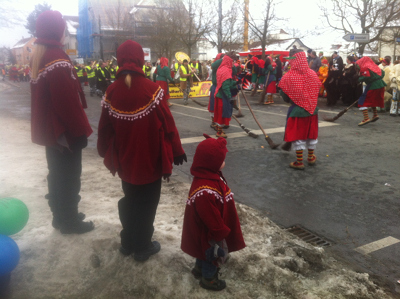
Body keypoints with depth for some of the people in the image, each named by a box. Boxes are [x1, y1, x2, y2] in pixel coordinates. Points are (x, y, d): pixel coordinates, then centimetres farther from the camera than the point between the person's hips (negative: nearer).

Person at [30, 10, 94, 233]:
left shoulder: (39, 57, 10)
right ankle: (69, 222, 18)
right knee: (69, 177, 4)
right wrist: (79, 132, -17)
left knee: (57, 173, 19)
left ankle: (61, 216, 32)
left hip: (50, 129, 9)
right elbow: (69, 102, -25)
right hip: (65, 132, -9)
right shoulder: (57, 60, -21)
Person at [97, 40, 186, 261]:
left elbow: (105, 128, 0)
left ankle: (128, 243, 36)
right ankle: (142, 248, 25)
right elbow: (167, 123, -13)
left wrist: (106, 153, 16)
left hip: (125, 160, 4)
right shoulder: (151, 90, -16)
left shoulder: (112, 92, -7)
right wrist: (176, 151, 0)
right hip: (150, 160, -3)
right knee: (147, 202, 13)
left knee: (130, 199, 23)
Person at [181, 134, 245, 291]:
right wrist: (221, 233, -15)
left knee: (206, 252, 31)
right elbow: (212, 219, -30)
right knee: (214, 254, 18)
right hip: (209, 232, -9)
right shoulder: (205, 193, -43)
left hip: (207, 228, 9)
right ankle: (208, 279, 43)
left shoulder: (209, 175, -10)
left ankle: (200, 268, 56)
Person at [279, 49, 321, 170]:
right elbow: (317, 90, 8)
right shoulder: (312, 74, -4)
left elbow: (284, 95, -8)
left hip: (296, 110, -4)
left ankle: (299, 162, 12)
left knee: (298, 135, 6)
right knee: (311, 134, 18)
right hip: (312, 109, 4)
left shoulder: (288, 77, -16)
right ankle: (311, 157, 33)